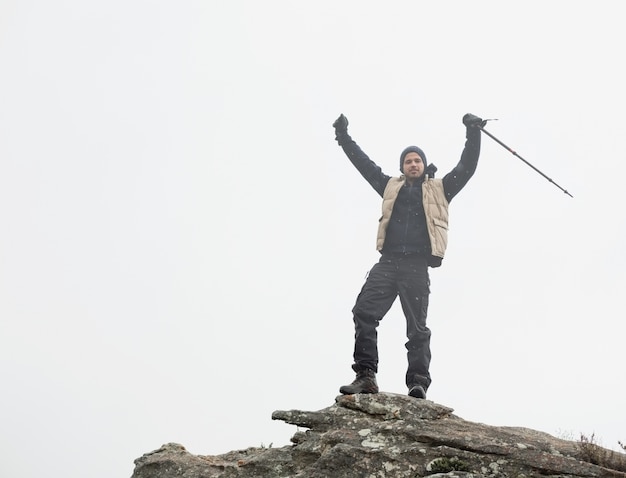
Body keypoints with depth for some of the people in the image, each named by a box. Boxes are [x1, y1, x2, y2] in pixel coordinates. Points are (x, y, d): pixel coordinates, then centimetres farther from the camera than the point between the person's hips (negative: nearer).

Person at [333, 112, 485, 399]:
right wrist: (343, 136, 28)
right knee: (364, 311, -15)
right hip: (388, 262, 2)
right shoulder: (391, 186, 24)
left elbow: (467, 167, 14)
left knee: (417, 327, -5)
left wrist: (473, 133, 7)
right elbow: (364, 163, 28)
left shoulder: (439, 189, 19)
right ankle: (365, 375, -17)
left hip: (417, 266, -2)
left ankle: (418, 382, -9)